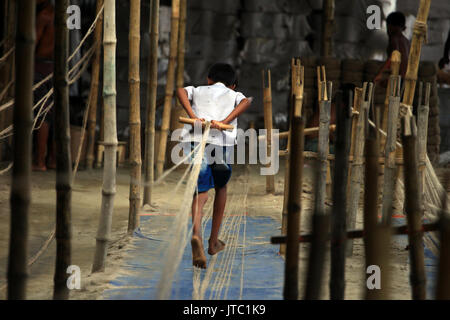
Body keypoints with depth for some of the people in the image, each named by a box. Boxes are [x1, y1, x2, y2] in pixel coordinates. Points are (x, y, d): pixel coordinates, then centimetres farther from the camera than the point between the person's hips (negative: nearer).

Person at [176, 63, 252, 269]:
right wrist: (224, 122, -10)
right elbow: (245, 102, 1)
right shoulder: (234, 95, 25)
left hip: (195, 139, 0)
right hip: (221, 141, 0)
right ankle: (214, 241, 28)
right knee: (221, 187, 23)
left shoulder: (198, 91, 28)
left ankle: (196, 234, -31)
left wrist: (193, 117, -7)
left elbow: (181, 91, 5)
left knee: (200, 193, -1)